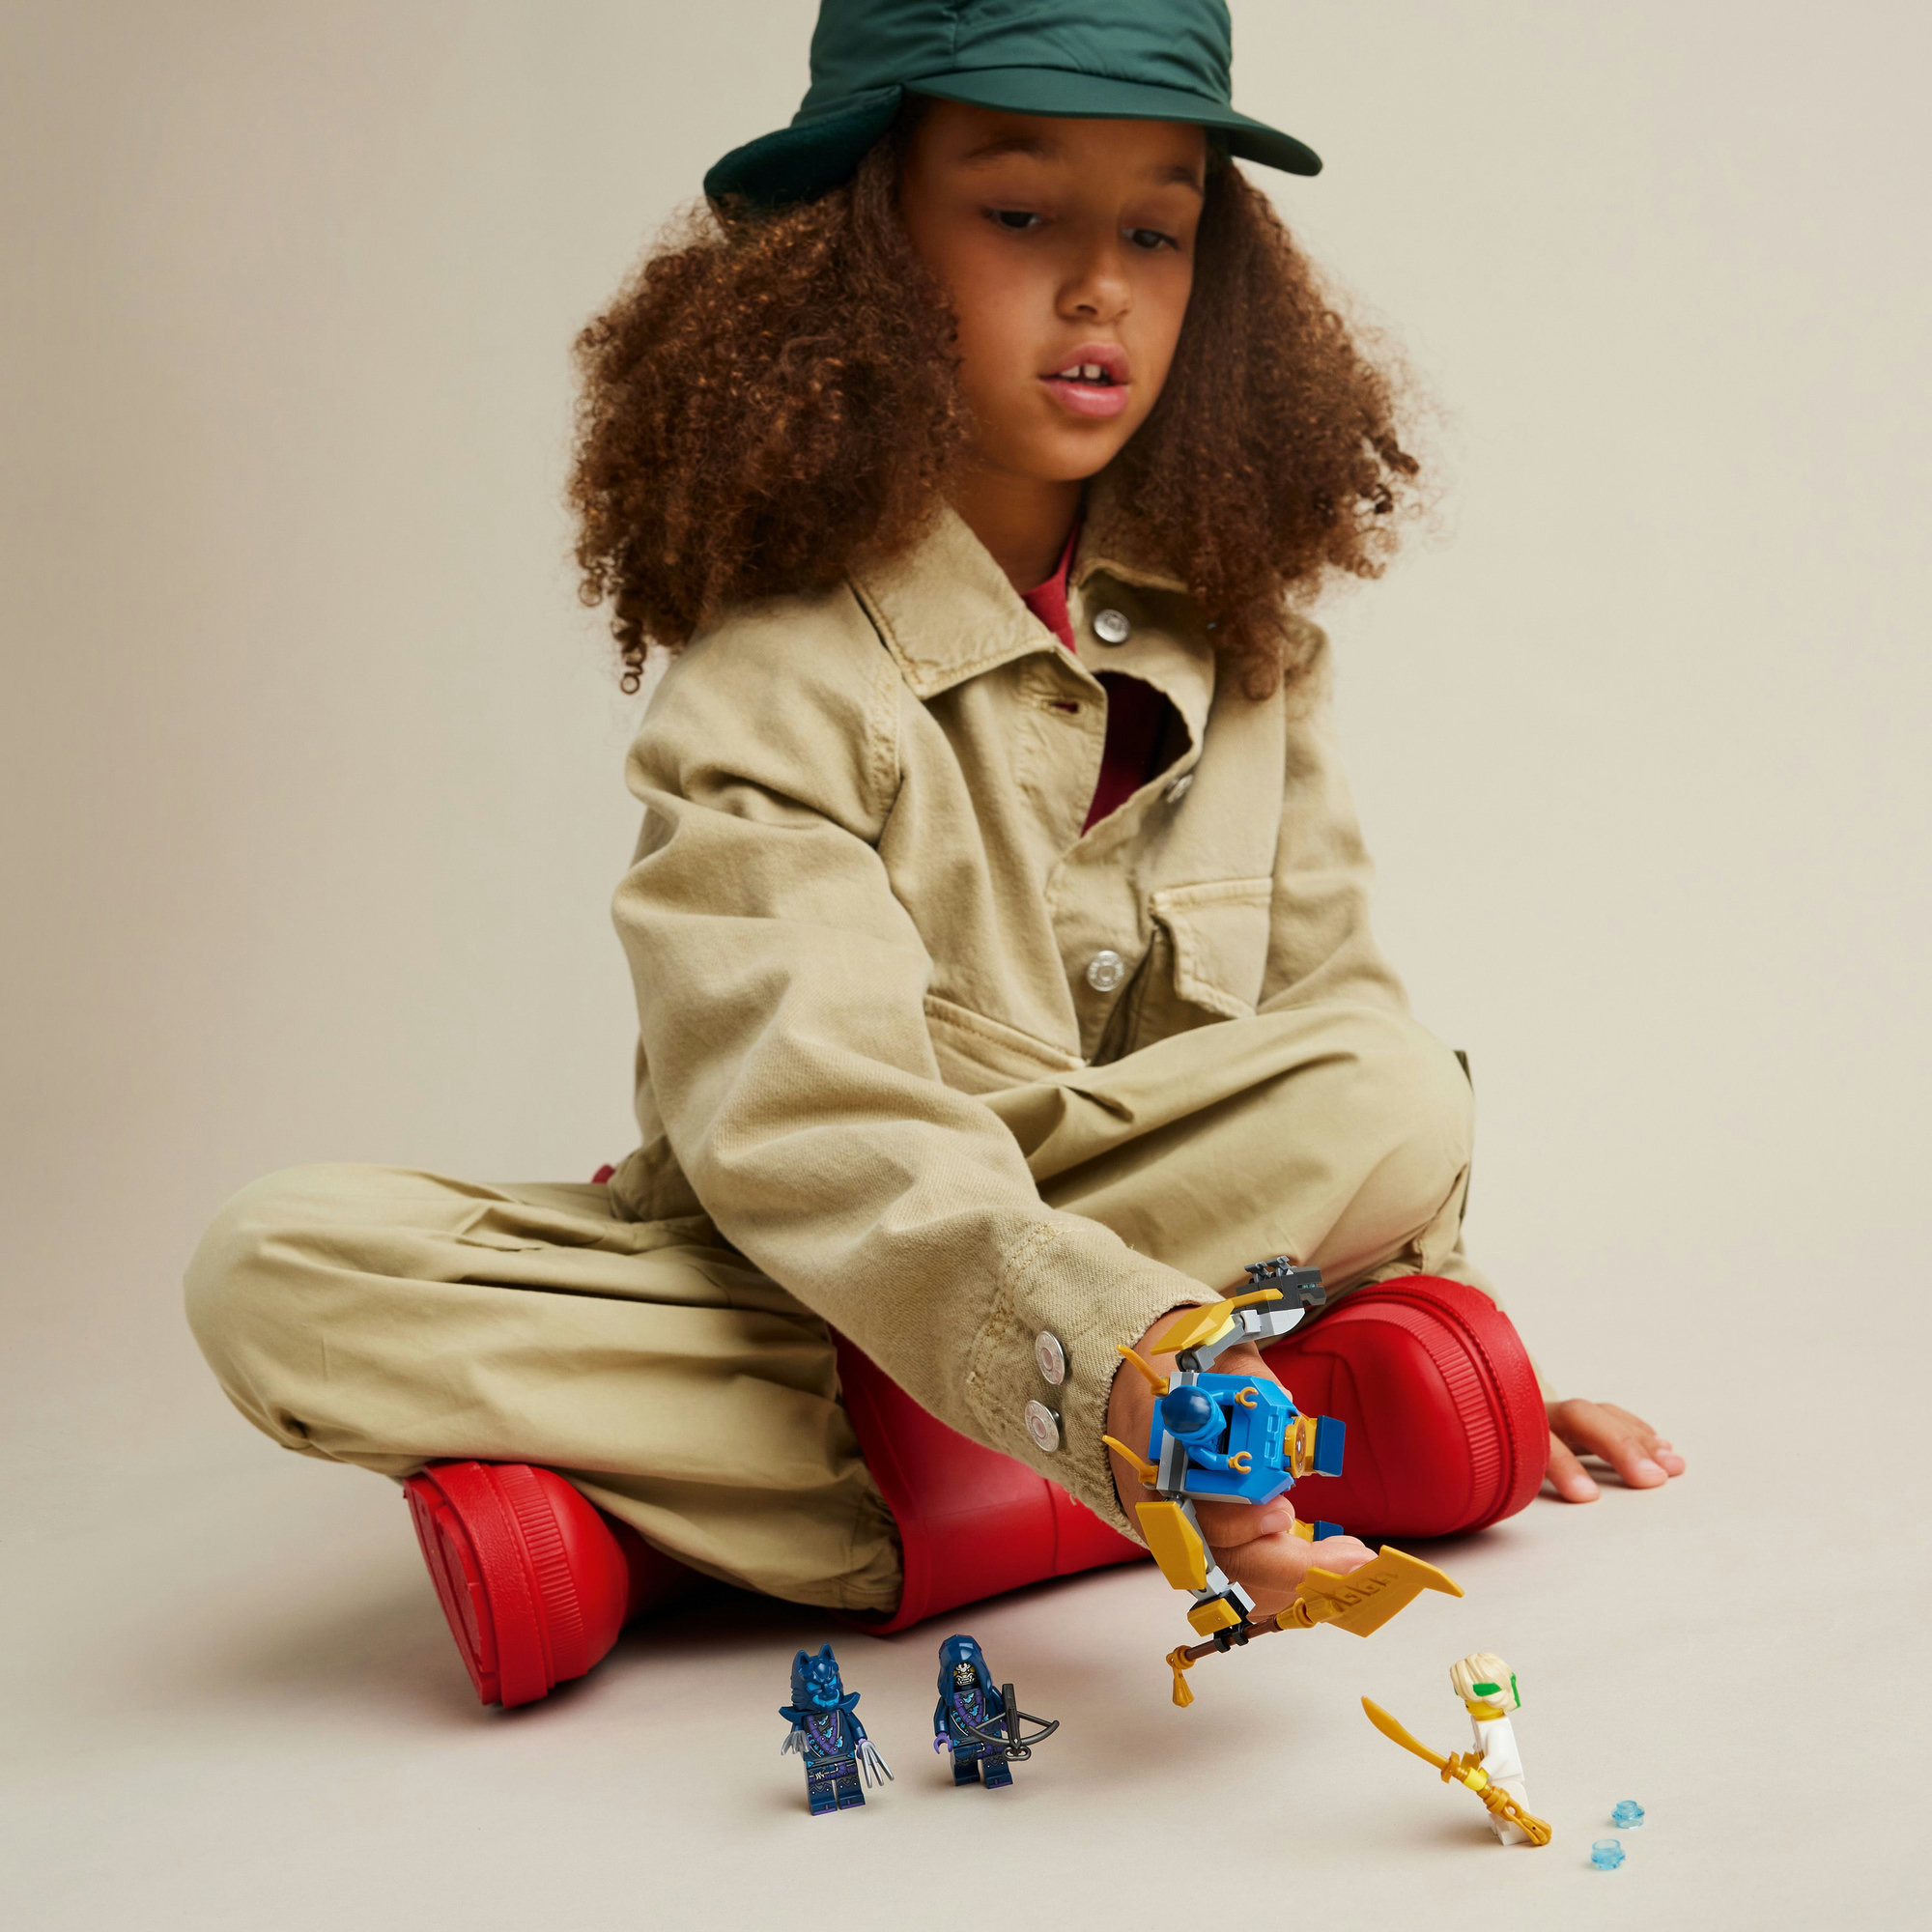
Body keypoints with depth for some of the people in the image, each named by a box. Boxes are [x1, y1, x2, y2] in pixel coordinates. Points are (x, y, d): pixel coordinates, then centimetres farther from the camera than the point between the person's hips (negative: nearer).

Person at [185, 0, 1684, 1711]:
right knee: (280, 1270, -25)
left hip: (1179, 1283, 4)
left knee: (1406, 1104, -28)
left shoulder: (1248, 651, 3)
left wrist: (1452, 1358, -1)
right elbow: (808, 1124, -29)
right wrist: (1111, 1376, -45)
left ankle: (646, 1516, -21)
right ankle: (1006, 1517, -32)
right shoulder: (771, 690, -15)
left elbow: (1335, 1032, 10)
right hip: (796, 1294, -3)